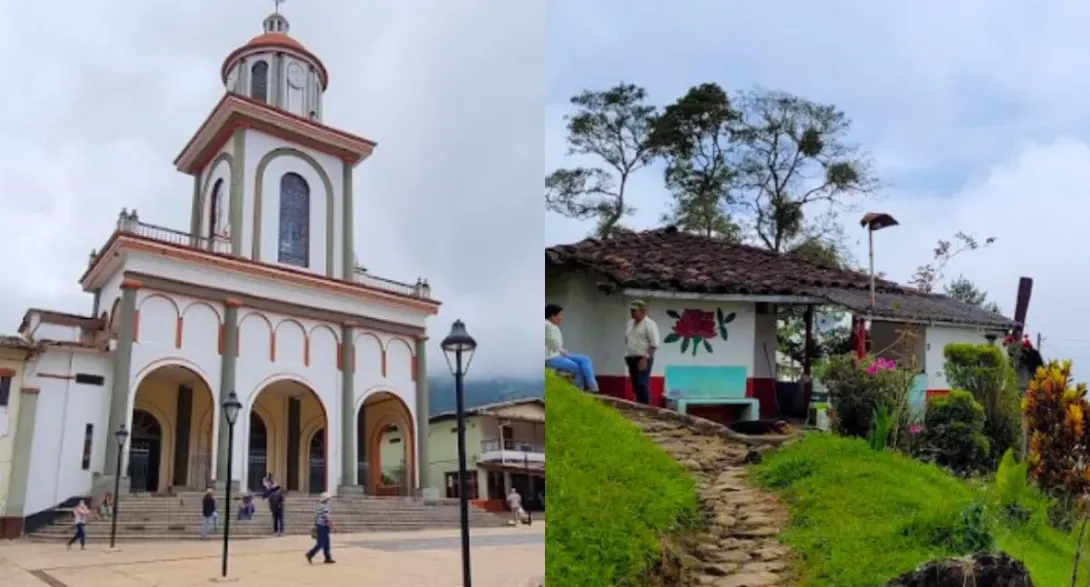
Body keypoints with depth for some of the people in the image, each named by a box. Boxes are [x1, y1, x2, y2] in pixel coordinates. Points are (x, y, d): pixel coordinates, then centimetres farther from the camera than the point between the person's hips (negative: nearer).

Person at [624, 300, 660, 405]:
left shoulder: (649, 324, -8)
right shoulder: (630, 324, 15)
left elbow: (654, 345, -13)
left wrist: (645, 359, -19)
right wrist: (627, 355, 13)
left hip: (643, 359, -7)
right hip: (631, 358, 7)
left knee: (642, 385, -14)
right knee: (635, 385, 9)